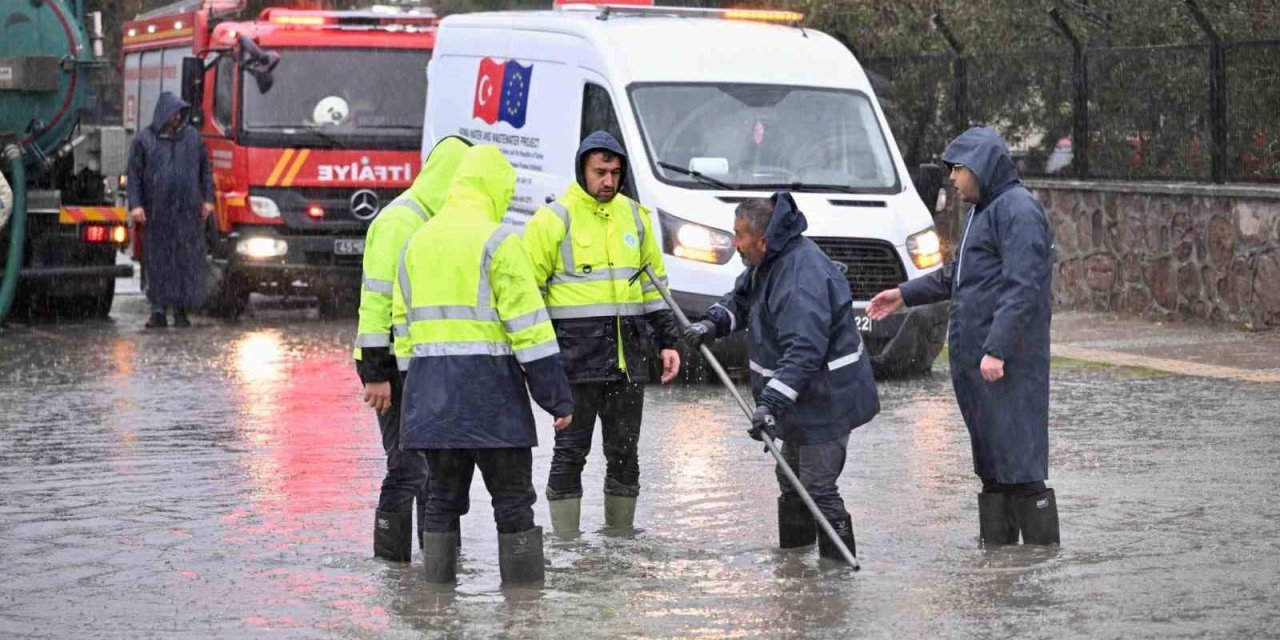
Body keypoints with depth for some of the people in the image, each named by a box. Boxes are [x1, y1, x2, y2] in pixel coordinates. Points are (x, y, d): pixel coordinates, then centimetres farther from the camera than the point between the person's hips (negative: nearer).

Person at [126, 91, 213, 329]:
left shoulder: (193, 137, 11)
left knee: (188, 260, -1)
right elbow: (134, 173, 2)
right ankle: (158, 311, 4)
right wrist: (135, 204, -7)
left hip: (188, 211, 2)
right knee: (158, 260, 0)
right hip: (157, 213, -2)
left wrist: (208, 199, 7)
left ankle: (181, 311, 6)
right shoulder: (144, 140, 4)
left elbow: (205, 170, 15)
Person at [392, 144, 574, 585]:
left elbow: (403, 322, 17)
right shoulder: (496, 240, -7)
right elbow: (528, 325, -11)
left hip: (428, 388, 6)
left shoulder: (417, 241, 14)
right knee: (513, 499, -1)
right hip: (488, 384, -6)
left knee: (443, 497, 12)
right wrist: (558, 398, -9)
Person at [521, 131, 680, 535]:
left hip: (628, 357, 5)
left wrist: (667, 341, 15)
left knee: (625, 451, 11)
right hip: (576, 357, -5)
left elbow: (654, 284, 20)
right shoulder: (553, 219, -4)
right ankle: (566, 542, 2)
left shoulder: (634, 216, 12)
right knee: (571, 450, -3)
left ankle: (621, 536, 21)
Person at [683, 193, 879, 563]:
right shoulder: (770, 262, 4)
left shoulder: (802, 279, -30)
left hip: (826, 400, -11)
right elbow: (742, 299, 20)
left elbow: (804, 351, -36)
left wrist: (772, 403, -40)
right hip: (801, 397, 11)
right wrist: (714, 324, -1)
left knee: (818, 487, -10)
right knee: (792, 480, 22)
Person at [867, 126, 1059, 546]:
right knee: (991, 463, 13)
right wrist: (906, 295, 29)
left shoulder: (1018, 211, -12)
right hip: (975, 356, 10)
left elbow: (1023, 288, -20)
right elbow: (955, 275, 32)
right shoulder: (986, 210, 21)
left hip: (1006, 361, -10)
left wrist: (997, 349, -25)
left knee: (1019, 461, -9)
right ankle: (996, 545, 19)